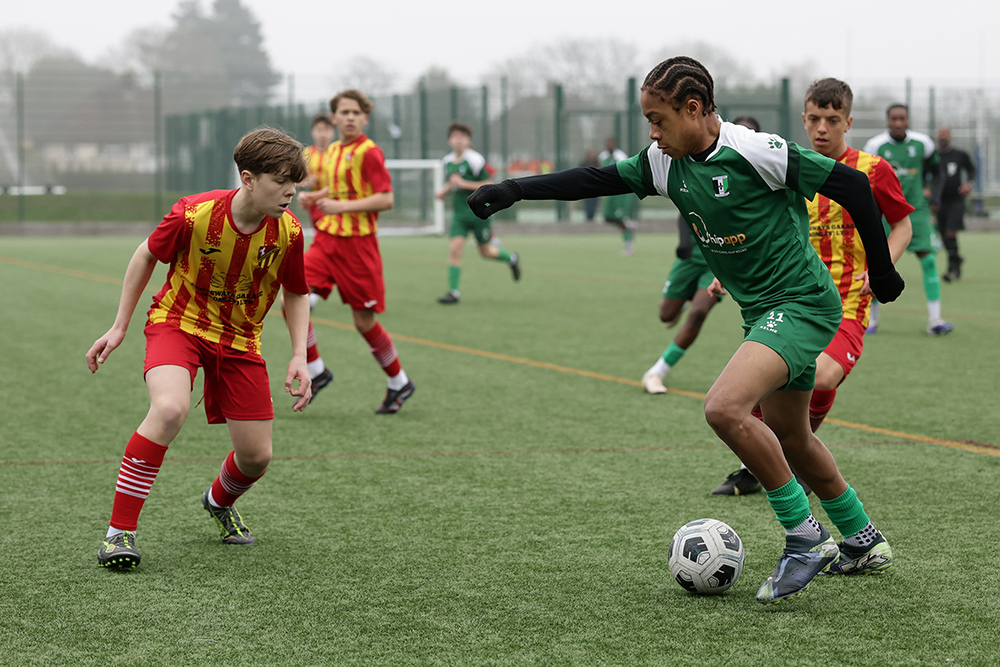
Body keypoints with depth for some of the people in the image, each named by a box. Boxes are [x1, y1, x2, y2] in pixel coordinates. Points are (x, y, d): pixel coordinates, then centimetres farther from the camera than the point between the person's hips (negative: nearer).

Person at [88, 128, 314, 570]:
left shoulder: (288, 232, -14)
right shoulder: (194, 214, -23)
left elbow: (296, 294, 5)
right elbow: (146, 256, -4)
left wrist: (299, 358, -6)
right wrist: (119, 328, 0)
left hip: (239, 339, 4)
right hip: (179, 321, -4)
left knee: (257, 455, 0)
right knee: (170, 409, -34)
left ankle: (219, 501, 40)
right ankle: (120, 530, -24)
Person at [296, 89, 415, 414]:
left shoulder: (369, 152, -10)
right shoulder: (332, 152, 12)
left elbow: (386, 199, -17)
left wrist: (341, 206, -20)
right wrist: (312, 198, 9)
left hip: (357, 244, -6)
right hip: (325, 241, 6)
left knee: (365, 322, 1)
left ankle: (399, 383, 22)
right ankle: (316, 371, 7)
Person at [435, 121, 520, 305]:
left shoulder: (474, 160, -14)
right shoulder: (448, 161, 6)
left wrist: (464, 184, -22)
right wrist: (444, 191, 4)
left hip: (479, 212, -4)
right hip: (459, 214, 4)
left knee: (486, 252, 9)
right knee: (454, 248, -12)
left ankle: (511, 258, 41)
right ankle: (453, 291, -8)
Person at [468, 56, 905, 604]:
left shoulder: (757, 153, -20)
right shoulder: (668, 163, 2)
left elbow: (851, 185, -15)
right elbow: (595, 180, 8)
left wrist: (881, 272, -8)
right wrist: (514, 190, -1)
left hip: (802, 302, -9)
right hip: (760, 311, 9)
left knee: (725, 407, -26)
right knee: (789, 439, 19)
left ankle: (804, 537, -13)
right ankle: (863, 543, 38)